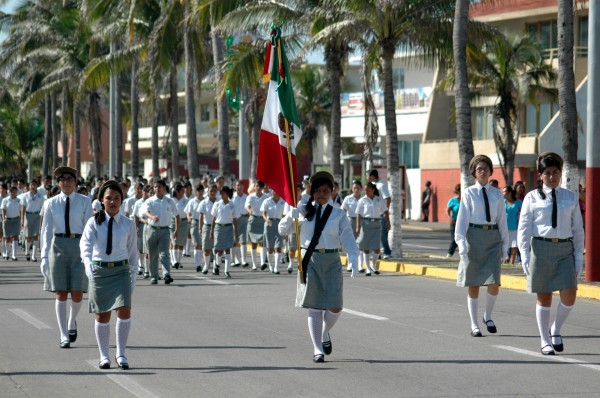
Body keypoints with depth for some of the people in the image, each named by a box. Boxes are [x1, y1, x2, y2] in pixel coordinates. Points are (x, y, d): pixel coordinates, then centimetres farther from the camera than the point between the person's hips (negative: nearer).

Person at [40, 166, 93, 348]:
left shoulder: (84, 202, 2)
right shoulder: (51, 203, 4)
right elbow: (46, 230, 4)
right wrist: (44, 256, -3)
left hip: (79, 246, -1)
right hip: (58, 246, 1)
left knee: (77, 294, -3)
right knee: (61, 294, -1)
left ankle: (72, 322, 28)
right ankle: (64, 336, 6)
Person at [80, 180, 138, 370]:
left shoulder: (128, 224, 1)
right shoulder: (94, 222, -4)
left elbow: (133, 251, 7)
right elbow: (85, 244, -19)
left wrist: (133, 276, 6)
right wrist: (88, 262, -38)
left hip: (121, 270, 0)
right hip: (98, 270, 0)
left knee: (124, 311, -14)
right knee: (102, 315, 7)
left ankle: (120, 354, -2)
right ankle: (104, 356, 19)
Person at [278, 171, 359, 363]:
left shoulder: (338, 215, 3)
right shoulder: (304, 211, 5)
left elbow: (348, 238, -6)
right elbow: (283, 230, 6)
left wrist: (353, 259, -23)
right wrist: (290, 217, -15)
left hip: (331, 261, 0)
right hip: (310, 260, 0)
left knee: (335, 307, -4)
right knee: (314, 306, 0)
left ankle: (325, 334, 27)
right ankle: (317, 349, 6)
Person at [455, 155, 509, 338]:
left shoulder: (496, 194, 7)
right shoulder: (469, 193, 0)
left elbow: (502, 220, 10)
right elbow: (462, 219, -4)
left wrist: (505, 245, 9)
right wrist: (461, 244, -13)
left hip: (493, 238, 2)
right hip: (474, 236, -2)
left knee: (494, 283, -9)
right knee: (473, 284, 4)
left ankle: (488, 316, 16)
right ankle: (474, 325, 12)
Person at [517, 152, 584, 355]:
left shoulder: (571, 197, 8)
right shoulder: (532, 198, 1)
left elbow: (578, 229, 10)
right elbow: (524, 228, 0)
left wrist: (579, 255, 4)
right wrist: (525, 255, -8)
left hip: (565, 249, 2)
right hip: (541, 247, -2)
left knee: (569, 295, -9)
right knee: (544, 297, 4)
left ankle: (556, 330, 16)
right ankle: (545, 342, 15)